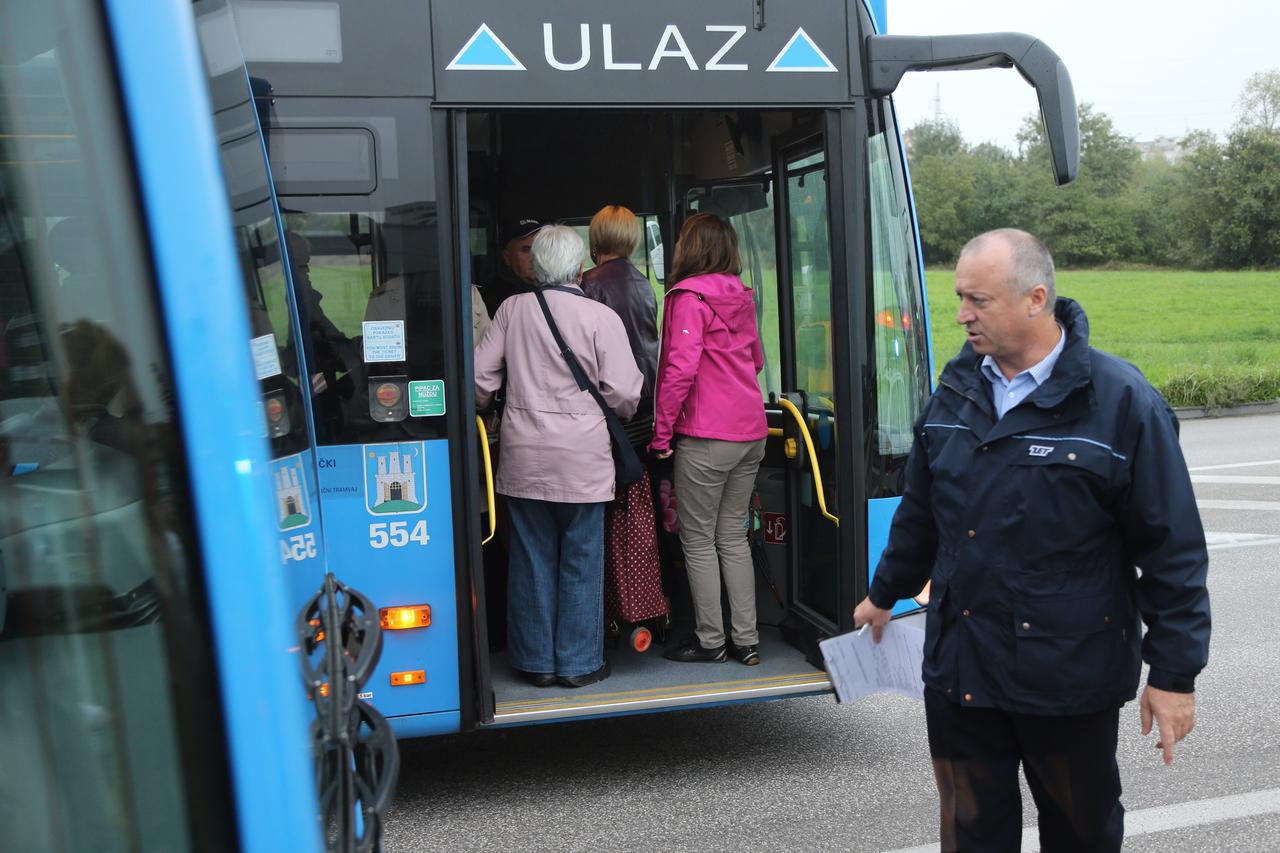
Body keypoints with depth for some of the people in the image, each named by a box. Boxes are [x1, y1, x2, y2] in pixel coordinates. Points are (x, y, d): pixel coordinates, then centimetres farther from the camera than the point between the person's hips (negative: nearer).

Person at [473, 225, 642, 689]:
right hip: (582, 457, -3)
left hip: (524, 456, 3)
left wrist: (485, 409, 24)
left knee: (532, 558, 10)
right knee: (581, 560, 7)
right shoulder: (600, 317, -7)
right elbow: (624, 393, -7)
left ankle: (536, 661, 19)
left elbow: (481, 376, 4)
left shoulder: (512, 309, 2)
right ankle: (579, 662, 13)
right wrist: (621, 414, 15)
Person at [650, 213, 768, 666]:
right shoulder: (741, 297, 10)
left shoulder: (689, 297, -12)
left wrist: (661, 432, -13)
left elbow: (680, 369, -19)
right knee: (733, 537, 14)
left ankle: (710, 640, 12)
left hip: (706, 437, -7)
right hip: (750, 433, 7)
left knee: (699, 540, 4)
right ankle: (746, 640, 17)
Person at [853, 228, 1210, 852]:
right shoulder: (956, 392, 5)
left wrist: (1175, 673, -10)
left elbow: (1173, 548, -10)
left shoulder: (1121, 401, -12)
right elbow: (922, 511, 19)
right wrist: (885, 593, 28)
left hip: (1070, 676, -4)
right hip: (960, 666, 4)